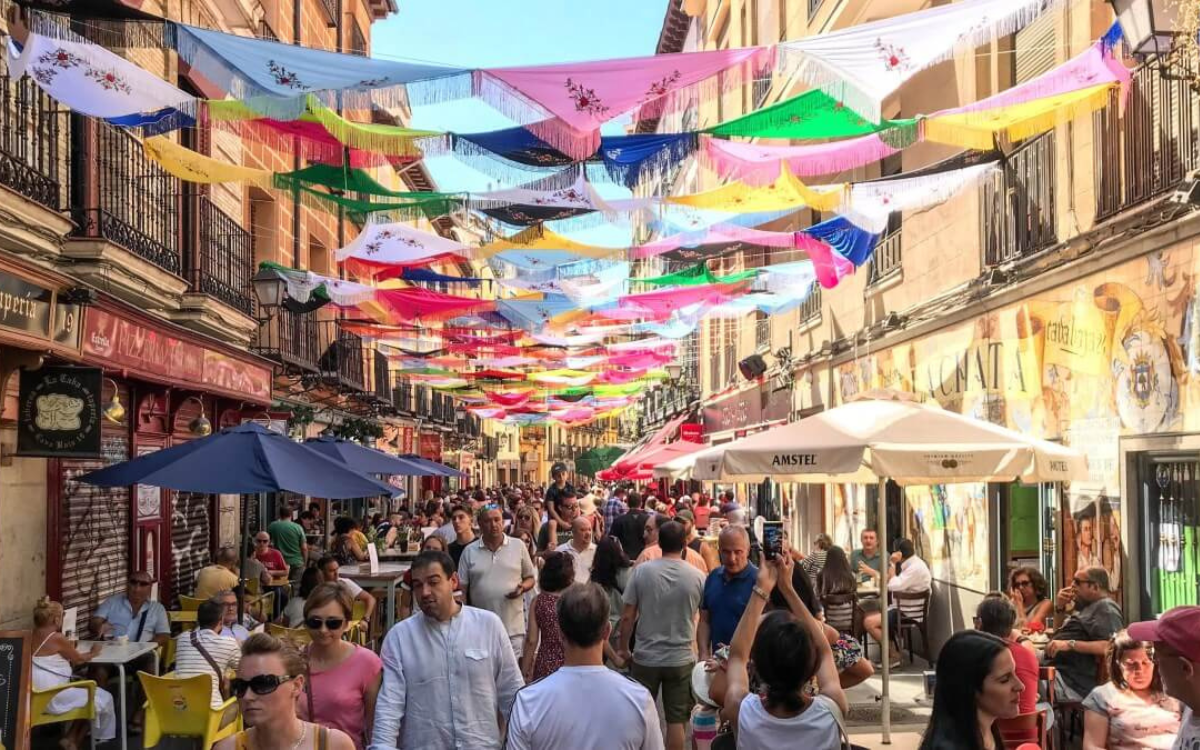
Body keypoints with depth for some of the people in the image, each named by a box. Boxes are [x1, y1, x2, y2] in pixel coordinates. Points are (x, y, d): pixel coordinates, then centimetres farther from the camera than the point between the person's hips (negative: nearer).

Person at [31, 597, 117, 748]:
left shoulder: (32, 636, 6)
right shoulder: (57, 638, -16)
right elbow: (78, 659, 0)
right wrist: (92, 653, 18)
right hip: (52, 699, -9)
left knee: (84, 691, 28)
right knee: (104, 698, 9)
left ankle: (71, 739, 26)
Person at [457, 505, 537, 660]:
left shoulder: (518, 546, 2)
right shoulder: (469, 551, 3)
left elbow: (530, 578, 11)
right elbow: (462, 588, 4)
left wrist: (522, 587, -12)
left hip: (513, 627, -1)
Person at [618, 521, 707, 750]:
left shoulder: (642, 571, -8)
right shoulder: (697, 577, -7)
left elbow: (627, 617, -6)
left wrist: (623, 648, 8)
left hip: (645, 657, 0)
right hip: (681, 659, 0)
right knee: (676, 721, 8)